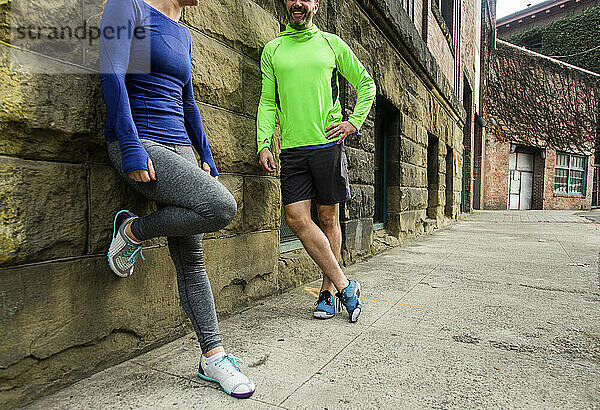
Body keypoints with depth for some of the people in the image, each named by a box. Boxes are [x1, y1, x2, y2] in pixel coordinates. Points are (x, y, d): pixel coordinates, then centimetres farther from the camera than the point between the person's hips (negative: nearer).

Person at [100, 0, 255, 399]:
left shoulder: (183, 34, 22)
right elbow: (112, 75, -10)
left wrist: (206, 158, 16)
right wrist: (132, 147, -19)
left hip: (179, 149, 7)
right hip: (139, 144, -7)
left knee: (191, 261, 2)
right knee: (222, 207, -27)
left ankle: (213, 356, 9)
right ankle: (133, 230, -2)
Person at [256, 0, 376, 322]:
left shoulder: (332, 44, 11)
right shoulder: (272, 50, 15)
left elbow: (366, 84, 16)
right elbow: (267, 101, 12)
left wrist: (354, 122, 2)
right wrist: (263, 144, 0)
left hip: (328, 143, -1)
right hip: (292, 148, 2)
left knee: (328, 218, 3)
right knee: (296, 218, -10)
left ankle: (328, 292, 17)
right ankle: (345, 285, 3)